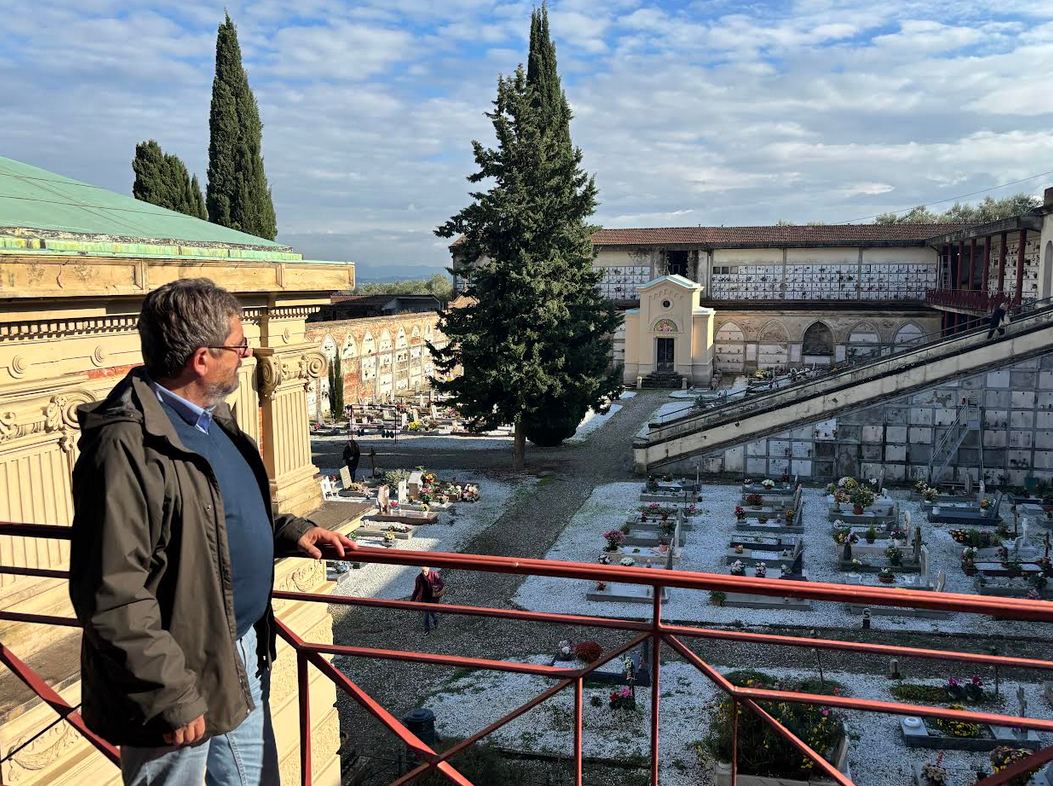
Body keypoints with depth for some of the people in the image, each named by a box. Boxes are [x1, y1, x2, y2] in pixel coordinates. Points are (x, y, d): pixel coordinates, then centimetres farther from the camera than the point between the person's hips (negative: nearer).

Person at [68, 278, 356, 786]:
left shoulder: (210, 418, 6)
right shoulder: (126, 448, -26)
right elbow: (113, 600, -27)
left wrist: (289, 532, 4)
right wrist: (171, 696, -22)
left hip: (243, 653, 9)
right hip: (179, 672, -9)